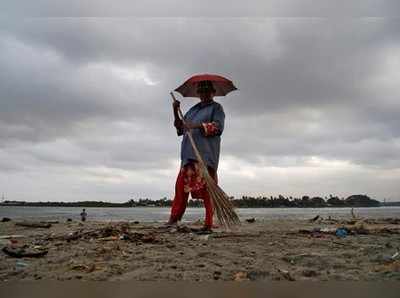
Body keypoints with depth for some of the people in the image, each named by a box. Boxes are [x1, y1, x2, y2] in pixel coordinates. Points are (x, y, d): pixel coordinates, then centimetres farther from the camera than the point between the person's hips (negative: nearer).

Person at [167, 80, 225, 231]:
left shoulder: (216, 108, 10)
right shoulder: (193, 109, 27)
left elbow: (218, 126, -7)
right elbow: (180, 128, 27)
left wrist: (197, 125, -17)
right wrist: (175, 112, 12)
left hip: (206, 153, -5)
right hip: (189, 153, 6)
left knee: (206, 187, -10)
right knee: (181, 184, -2)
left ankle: (209, 223, -8)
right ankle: (174, 218, 2)